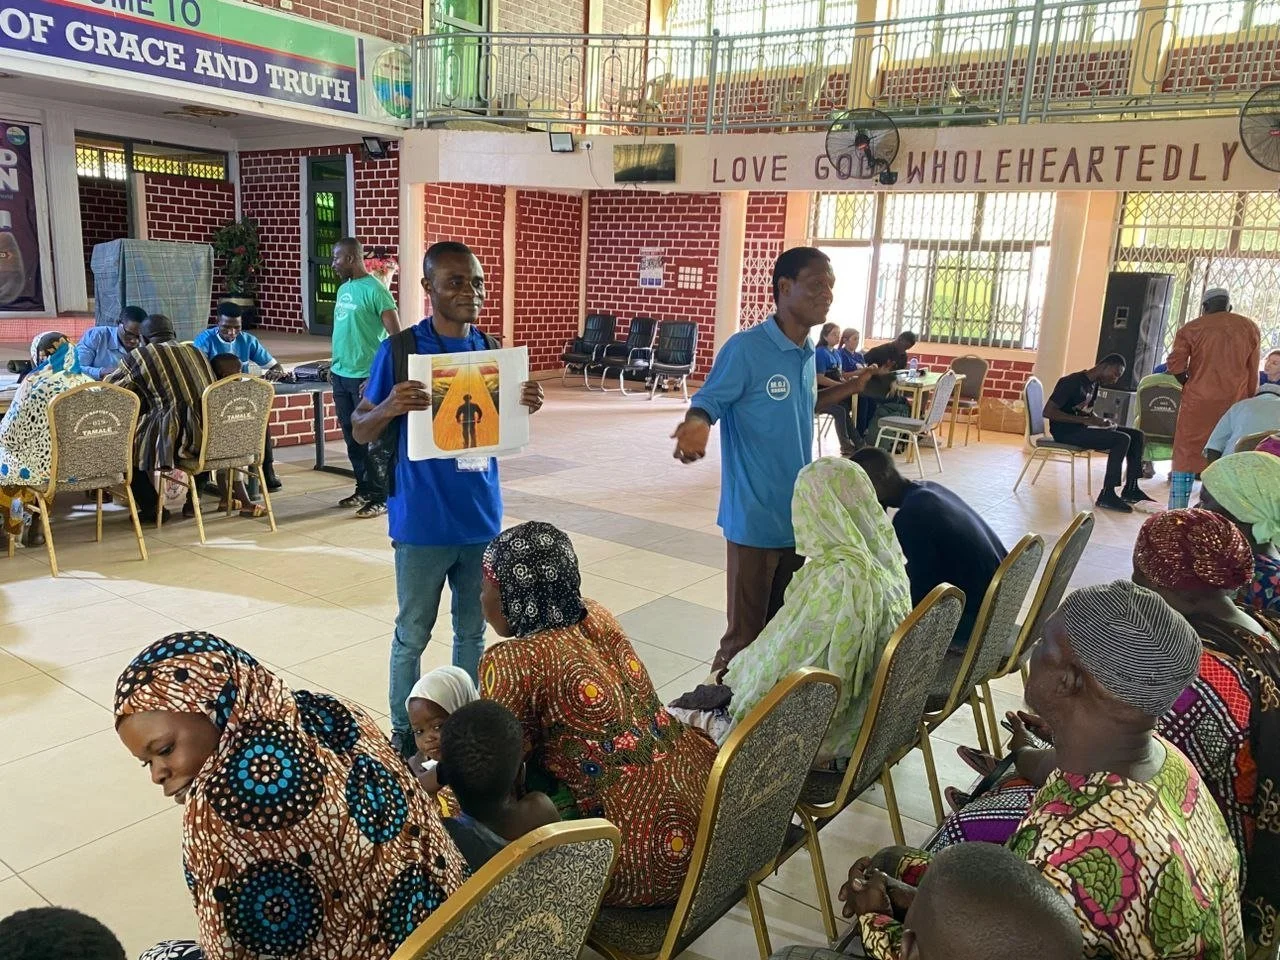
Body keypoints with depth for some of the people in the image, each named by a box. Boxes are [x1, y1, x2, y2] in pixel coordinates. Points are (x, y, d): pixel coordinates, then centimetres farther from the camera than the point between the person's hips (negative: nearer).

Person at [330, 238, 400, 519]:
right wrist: (334, 365, 17)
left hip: (365, 378, -8)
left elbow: (396, 335, -16)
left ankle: (381, 497, 7)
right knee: (351, 437, 13)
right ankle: (363, 490, 25)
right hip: (341, 376, 8)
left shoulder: (375, 289, -13)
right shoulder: (343, 289, 12)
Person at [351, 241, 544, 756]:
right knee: (412, 635, 10)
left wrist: (526, 407, -10)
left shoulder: (491, 349, 3)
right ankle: (404, 732, 28)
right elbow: (360, 432, -5)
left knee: (473, 630, 17)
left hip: (482, 518, 4)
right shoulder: (399, 349, -10)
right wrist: (389, 407, -26)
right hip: (422, 523, -4)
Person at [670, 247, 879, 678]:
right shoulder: (745, 348, -17)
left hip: (799, 513, 8)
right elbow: (706, 404, -13)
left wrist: (850, 387, 14)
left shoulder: (808, 353, 7)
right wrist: (697, 426, -35)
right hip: (756, 517, -7)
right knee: (745, 632, 1)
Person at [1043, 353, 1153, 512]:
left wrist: (1100, 420, 0)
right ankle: (1106, 495, -19)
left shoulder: (1094, 384, 11)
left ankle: (1130, 489, 5)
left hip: (1082, 427, 9)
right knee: (1122, 439, -23)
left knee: (1137, 435, 2)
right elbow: (1048, 411, -22)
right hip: (1066, 432, -9)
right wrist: (1085, 420, -23)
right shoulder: (1072, 382, -16)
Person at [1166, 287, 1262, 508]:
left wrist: (1188, 384, 7)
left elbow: (1175, 365, -10)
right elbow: (1253, 373, 10)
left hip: (1198, 402, -2)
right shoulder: (1250, 328, 9)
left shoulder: (1192, 328, 0)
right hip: (1235, 404, 2)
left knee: (1186, 456, 4)